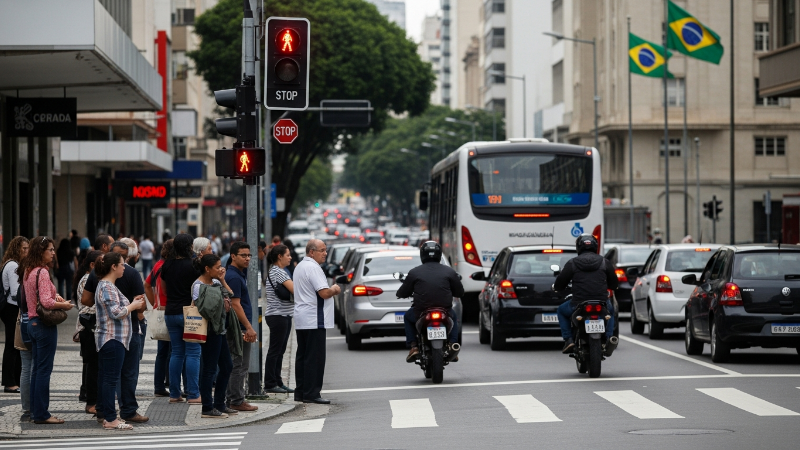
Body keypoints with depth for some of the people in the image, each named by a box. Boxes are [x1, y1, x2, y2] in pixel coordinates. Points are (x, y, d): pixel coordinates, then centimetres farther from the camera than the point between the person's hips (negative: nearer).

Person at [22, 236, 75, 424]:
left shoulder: (28, 271, 12)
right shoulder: (42, 272, -17)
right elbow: (47, 302, -24)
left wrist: (54, 296, 10)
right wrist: (64, 305, -9)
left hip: (32, 322, 9)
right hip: (44, 324, -9)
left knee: (37, 368, 13)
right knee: (44, 370, -5)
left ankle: (36, 411, 17)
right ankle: (42, 414, -2)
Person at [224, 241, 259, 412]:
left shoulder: (239, 274, 16)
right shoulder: (234, 277, -16)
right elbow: (235, 304, -20)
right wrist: (249, 327, -21)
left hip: (240, 328, 10)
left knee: (238, 365, 13)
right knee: (239, 366, -7)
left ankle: (233, 399, 17)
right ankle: (237, 401, -4)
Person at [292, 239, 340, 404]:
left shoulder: (300, 267, 18)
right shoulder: (313, 267, -15)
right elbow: (324, 293, -21)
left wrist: (330, 290, 16)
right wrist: (335, 290, -1)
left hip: (301, 319, 10)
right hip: (314, 321, -10)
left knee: (302, 356, 12)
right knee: (315, 358, -7)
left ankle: (300, 392, 15)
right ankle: (311, 394, -8)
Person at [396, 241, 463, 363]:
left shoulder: (414, 272, -2)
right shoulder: (449, 272, 1)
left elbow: (402, 293, 6)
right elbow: (460, 293, 9)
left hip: (421, 314, -1)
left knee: (407, 316, 33)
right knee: (454, 316, 37)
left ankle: (413, 346, 16)